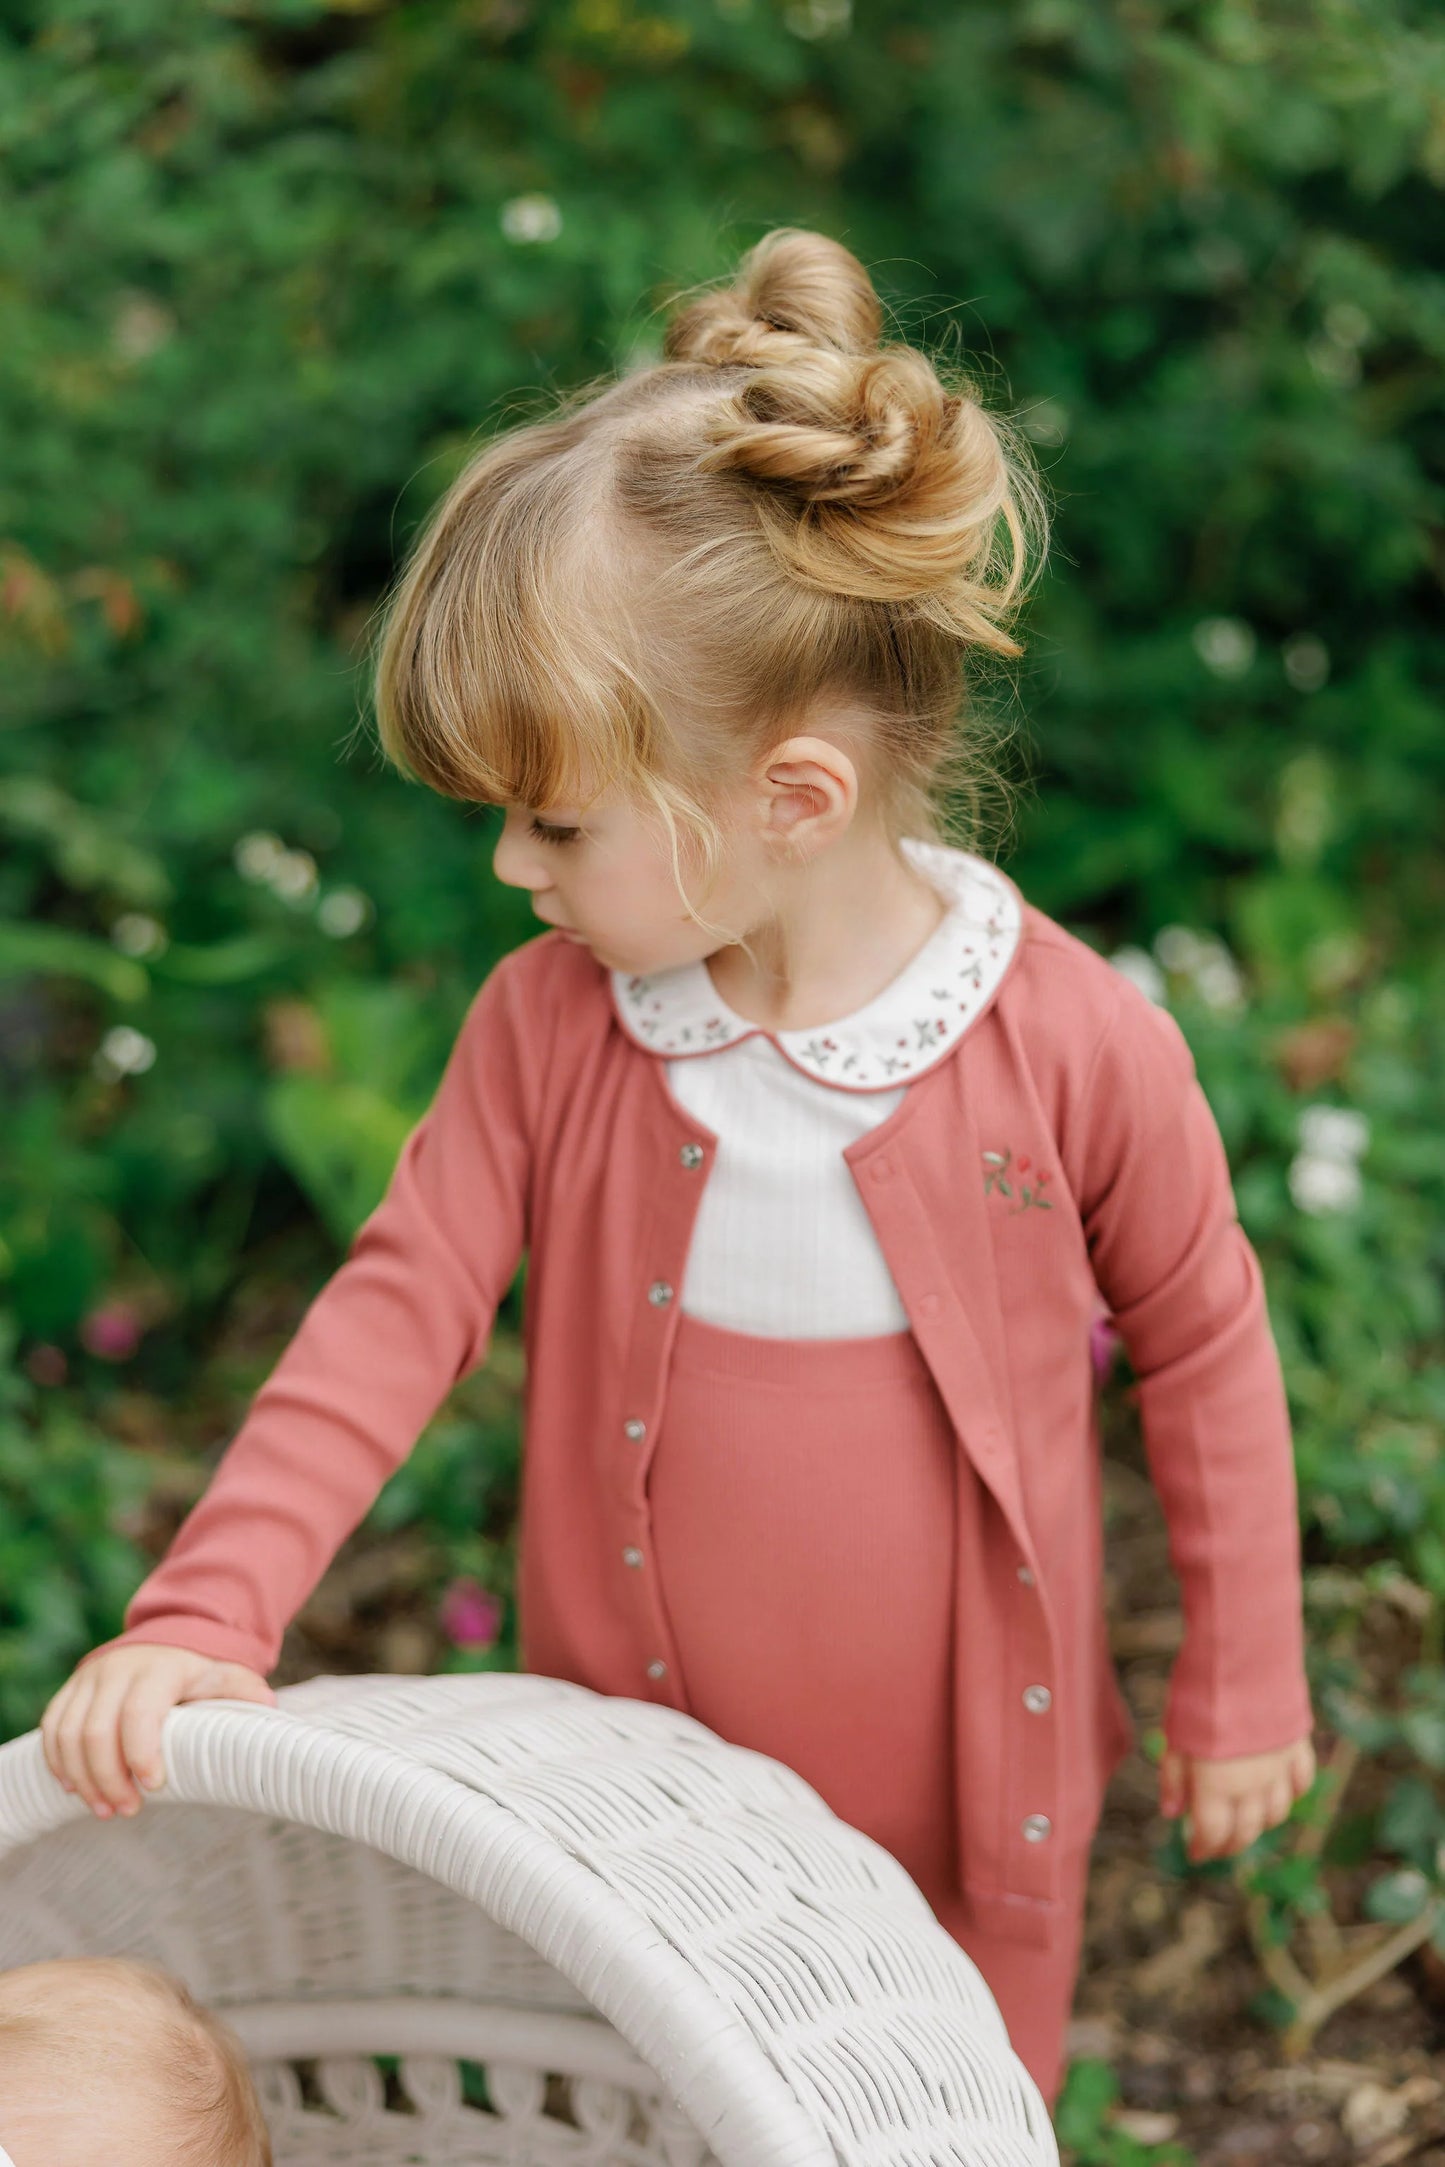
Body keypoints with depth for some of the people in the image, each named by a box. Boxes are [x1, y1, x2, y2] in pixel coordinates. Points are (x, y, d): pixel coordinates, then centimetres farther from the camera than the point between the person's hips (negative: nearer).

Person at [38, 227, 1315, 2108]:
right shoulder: (549, 1022, -16)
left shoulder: (1078, 1050, -23)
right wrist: (201, 1618, -24)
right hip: (653, 1771, 2)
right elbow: (402, 1303, -13)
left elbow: (1204, 1346, -9)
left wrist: (1243, 1683, 1)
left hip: (976, 1773, -2)